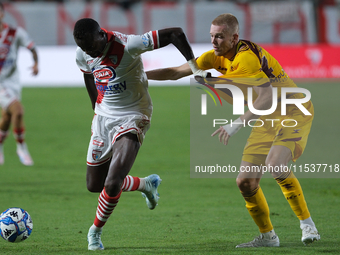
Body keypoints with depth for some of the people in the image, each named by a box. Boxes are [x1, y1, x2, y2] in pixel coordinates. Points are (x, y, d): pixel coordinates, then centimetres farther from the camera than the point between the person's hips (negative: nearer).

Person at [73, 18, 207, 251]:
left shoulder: (128, 45, -26)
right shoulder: (82, 54, -7)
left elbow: (175, 33, -23)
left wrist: (195, 67, -25)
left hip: (132, 119, -6)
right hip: (102, 118, 6)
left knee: (112, 185, -17)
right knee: (94, 185, 11)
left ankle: (95, 231, 11)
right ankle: (146, 184, 35)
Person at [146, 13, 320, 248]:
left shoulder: (247, 57, -26)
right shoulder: (216, 57, 0)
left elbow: (267, 98, -35)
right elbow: (176, 72, 7)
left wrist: (237, 124, -41)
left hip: (294, 113, -8)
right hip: (266, 120, 8)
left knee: (275, 164, -31)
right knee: (246, 181, 0)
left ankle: (308, 226, -17)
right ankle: (267, 236, 16)